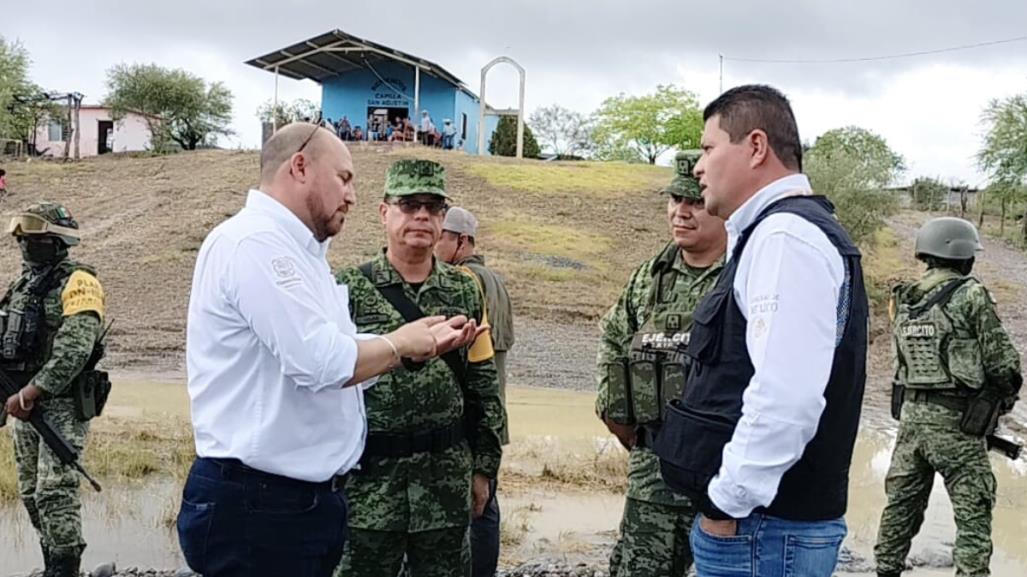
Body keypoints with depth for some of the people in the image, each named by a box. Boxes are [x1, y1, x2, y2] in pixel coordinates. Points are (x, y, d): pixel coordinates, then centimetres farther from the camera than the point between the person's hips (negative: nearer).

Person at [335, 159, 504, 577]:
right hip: (368, 474, -2)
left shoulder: (465, 292, 6)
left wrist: (483, 466, 8)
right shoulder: (349, 289, -4)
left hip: (447, 477, 3)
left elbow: (484, 385, 9)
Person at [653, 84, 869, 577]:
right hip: (771, 517, 10)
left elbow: (786, 399, -27)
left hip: (763, 527, -10)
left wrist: (726, 502, -18)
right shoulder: (777, 230, 16)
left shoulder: (785, 236, -17)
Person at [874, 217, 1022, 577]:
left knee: (902, 504, 16)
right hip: (955, 421, -6)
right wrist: (1006, 394, 10)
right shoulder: (971, 296, -12)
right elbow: (1002, 359, -9)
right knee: (974, 514, 2)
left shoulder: (903, 300, 7)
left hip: (910, 414, 6)